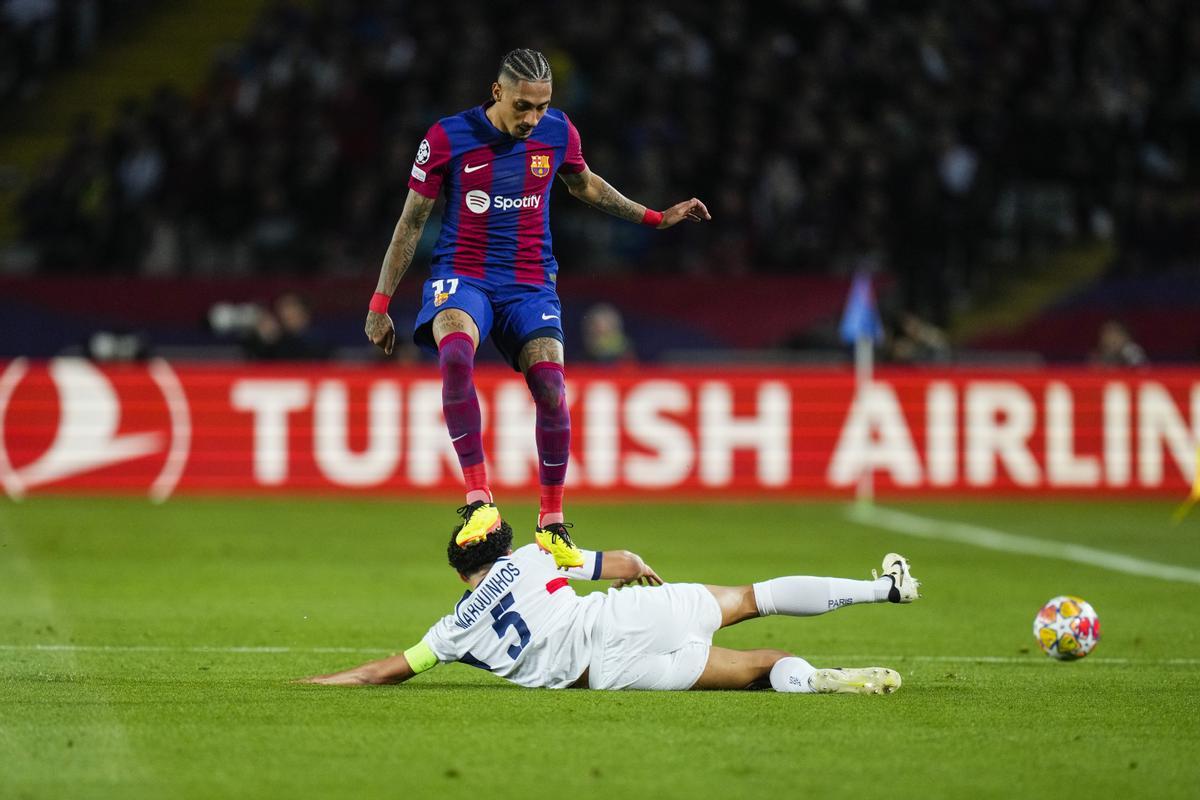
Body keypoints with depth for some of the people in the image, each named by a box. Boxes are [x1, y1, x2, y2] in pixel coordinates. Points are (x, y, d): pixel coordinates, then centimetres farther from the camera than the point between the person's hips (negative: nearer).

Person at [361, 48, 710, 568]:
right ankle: (479, 501, -35)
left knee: (550, 389, -19)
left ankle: (551, 522, 0)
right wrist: (380, 303, 4)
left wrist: (656, 218, 23)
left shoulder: (558, 132, 0)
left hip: (531, 282, 3)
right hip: (461, 276, -3)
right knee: (455, 353, -35)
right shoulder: (447, 139, -8)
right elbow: (411, 222, 2)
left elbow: (585, 184, 23)